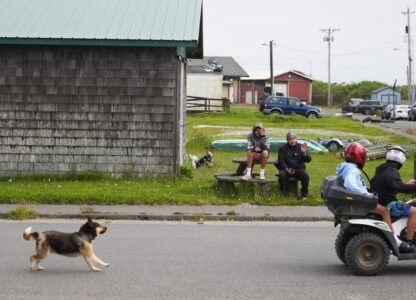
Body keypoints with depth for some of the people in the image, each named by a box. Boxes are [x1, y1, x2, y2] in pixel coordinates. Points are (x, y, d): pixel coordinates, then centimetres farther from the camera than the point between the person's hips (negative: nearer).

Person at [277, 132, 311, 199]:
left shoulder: (300, 147, 5)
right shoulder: (283, 148, 6)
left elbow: (308, 160, -2)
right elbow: (281, 161, -2)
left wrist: (304, 153, -23)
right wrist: (286, 169, -21)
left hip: (299, 169, 0)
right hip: (286, 169, 0)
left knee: (305, 176, -30)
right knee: (282, 175, -33)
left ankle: (304, 194, -10)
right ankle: (284, 193, -12)